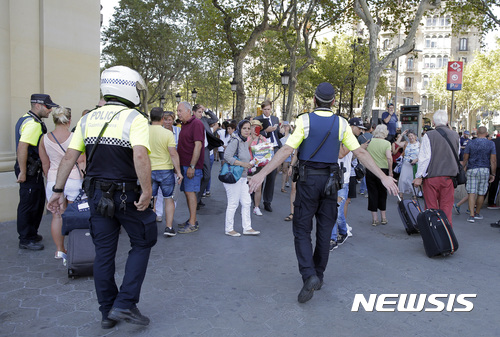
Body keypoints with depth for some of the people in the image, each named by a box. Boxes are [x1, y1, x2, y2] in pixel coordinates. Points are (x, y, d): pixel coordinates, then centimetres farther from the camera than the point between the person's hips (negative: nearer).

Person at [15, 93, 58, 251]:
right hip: (30, 171, -11)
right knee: (28, 205, -1)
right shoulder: (33, 124, -19)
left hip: (34, 170, 11)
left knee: (38, 202, 18)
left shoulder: (28, 119, 16)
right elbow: (22, 147, -27)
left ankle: (31, 234, 31)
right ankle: (25, 240, 9)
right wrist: (22, 172, -25)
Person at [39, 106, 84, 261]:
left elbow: (45, 164, 10)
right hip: (74, 180, -2)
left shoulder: (45, 139, 2)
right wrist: (85, 180, 5)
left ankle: (59, 249, 20)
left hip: (54, 182, 2)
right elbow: (82, 162, -6)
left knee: (57, 216, 12)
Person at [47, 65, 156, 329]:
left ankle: (108, 312, 26)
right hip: (126, 195, -5)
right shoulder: (135, 118, -11)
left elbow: (69, 157, 5)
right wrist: (147, 191, -22)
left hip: (96, 195, 6)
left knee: (104, 252, 14)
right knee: (142, 243, 13)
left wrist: (58, 191, 10)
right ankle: (125, 304, 7)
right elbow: (140, 156, -26)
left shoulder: (88, 119, 7)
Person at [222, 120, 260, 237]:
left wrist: (248, 165, 8)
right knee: (233, 203, -1)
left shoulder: (245, 142, 13)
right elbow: (227, 156, -26)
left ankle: (247, 228, 20)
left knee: (247, 203, 11)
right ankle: (229, 229, 13)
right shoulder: (235, 141, -15)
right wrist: (242, 164, -26)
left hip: (242, 177, 9)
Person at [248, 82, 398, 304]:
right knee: (324, 230, 14)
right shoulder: (341, 124, 1)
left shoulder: (305, 120, -8)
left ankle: (309, 275, -13)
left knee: (302, 230, 4)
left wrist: (262, 173, -16)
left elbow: (286, 150, -16)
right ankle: (318, 275, 25)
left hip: (308, 179, -3)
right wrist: (383, 177, 4)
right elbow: (360, 153, -1)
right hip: (330, 181, 3)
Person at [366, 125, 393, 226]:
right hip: (383, 169, -1)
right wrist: (390, 171, -10)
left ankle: (374, 218, 9)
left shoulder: (369, 142, 1)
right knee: (382, 193, 14)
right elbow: (389, 158, -16)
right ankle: (383, 217, 20)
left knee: (372, 193, 7)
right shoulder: (386, 143, -6)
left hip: (370, 170, 1)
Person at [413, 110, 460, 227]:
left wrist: (419, 176, -7)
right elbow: (457, 156, 15)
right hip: (449, 177, 3)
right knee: (446, 208, 8)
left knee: (432, 209, 4)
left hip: (431, 176, -3)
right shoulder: (455, 135, 5)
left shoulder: (429, 135, -7)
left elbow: (424, 157, -10)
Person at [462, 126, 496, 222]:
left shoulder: (471, 143, -1)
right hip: (485, 170, 1)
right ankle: (477, 213, 25)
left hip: (472, 170, -1)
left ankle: (471, 215, -11)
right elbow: (493, 161, -1)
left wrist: (464, 168, 15)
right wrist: (493, 174, 5)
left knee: (472, 193, -3)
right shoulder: (491, 144, 0)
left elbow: (465, 158, 1)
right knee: (481, 193, 12)